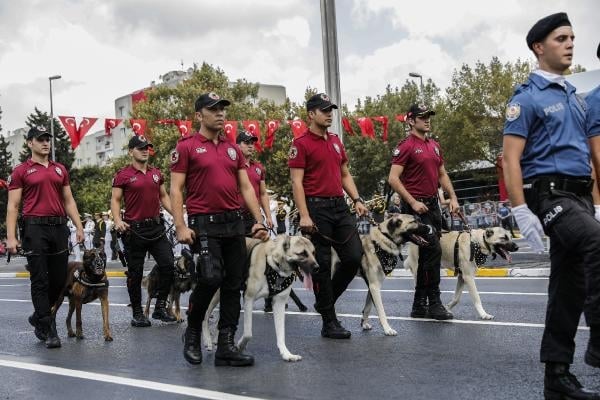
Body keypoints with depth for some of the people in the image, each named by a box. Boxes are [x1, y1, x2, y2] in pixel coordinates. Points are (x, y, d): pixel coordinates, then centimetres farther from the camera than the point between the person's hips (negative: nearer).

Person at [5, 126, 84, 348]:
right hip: (35, 228, -5)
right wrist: (11, 237, -10)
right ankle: (48, 330, 1)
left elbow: (68, 200, 18)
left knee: (59, 279, 8)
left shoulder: (60, 169, 16)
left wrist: (79, 226, 9)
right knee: (40, 280, -3)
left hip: (59, 227, 5)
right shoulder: (21, 171, 2)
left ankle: (39, 316, 30)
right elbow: (13, 206, -1)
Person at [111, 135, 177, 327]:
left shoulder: (156, 173, 11)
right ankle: (137, 313, 15)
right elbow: (115, 200, -4)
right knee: (135, 273, 3)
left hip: (156, 226, 5)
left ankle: (160, 307, 12)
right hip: (134, 229, -5)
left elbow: (164, 196, 18)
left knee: (168, 265, -2)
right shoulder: (123, 175, -4)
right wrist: (118, 220, -21)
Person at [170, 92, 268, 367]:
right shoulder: (186, 147, 0)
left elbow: (246, 187, 16)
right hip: (204, 224, -6)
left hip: (234, 223, 6)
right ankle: (192, 333, 9)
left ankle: (226, 346, 10)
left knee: (234, 284, 3)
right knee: (210, 279, -17)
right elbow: (176, 189, -4)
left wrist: (259, 221, 7)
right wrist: (180, 226, -13)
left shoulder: (233, 149, 16)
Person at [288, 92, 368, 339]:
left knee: (354, 256, 2)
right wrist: (304, 215, -19)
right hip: (316, 208, -7)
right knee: (322, 265, 0)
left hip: (340, 206, 7)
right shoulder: (301, 144, -6)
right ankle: (329, 322, 8)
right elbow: (297, 182, -11)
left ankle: (326, 299, 24)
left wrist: (357, 200, 8)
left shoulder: (336, 141, 16)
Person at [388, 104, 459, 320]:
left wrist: (452, 197, 10)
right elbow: (393, 178, -13)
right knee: (433, 250, -13)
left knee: (426, 255, 10)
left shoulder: (434, 146, 16)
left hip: (433, 204, 8)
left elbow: (442, 174, 23)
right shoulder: (406, 146, -8)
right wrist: (412, 202, -17)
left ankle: (419, 306, 18)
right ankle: (434, 303, -6)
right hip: (416, 206, -8)